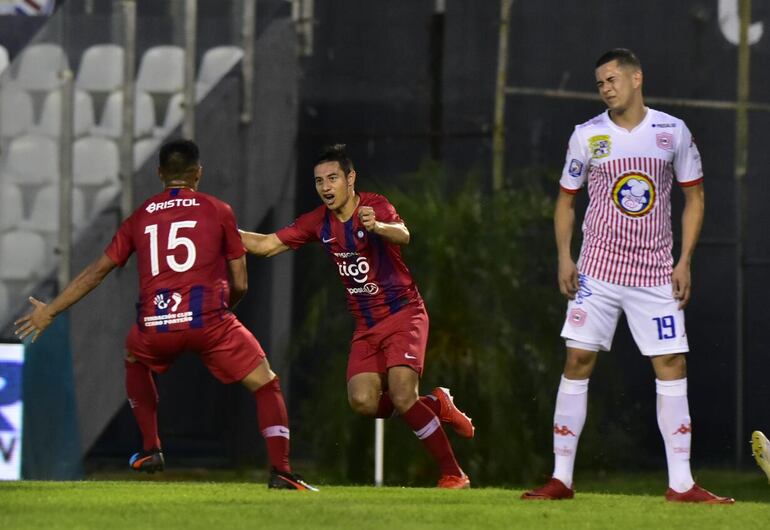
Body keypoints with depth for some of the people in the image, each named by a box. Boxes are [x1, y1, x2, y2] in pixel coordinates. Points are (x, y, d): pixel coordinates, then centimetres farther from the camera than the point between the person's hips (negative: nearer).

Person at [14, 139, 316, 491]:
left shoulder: (140, 217, 17)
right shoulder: (218, 211, 10)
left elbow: (97, 271, 20)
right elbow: (239, 284, 10)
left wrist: (49, 311, 29)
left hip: (155, 327, 3)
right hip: (209, 320, -3)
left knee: (134, 358, 37)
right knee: (267, 386, 8)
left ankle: (150, 450, 29)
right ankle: (280, 472, -9)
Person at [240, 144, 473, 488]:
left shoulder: (374, 206, -13)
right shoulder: (319, 222, 4)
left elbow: (402, 236, -34)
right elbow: (266, 245, 9)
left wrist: (377, 226, -56)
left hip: (403, 314, -6)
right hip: (366, 325, 6)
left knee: (401, 397, -21)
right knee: (362, 402, -14)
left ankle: (453, 473, -9)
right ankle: (435, 405, 11)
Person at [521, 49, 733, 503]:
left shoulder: (673, 132, 1)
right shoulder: (587, 136, 2)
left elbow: (695, 196, 8)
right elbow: (566, 198, 11)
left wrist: (684, 261, -1)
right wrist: (564, 257, -2)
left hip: (656, 274, 0)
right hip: (597, 271, 0)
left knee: (672, 366, -3)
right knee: (578, 362, -7)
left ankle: (681, 484, 2)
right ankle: (561, 478, -2)